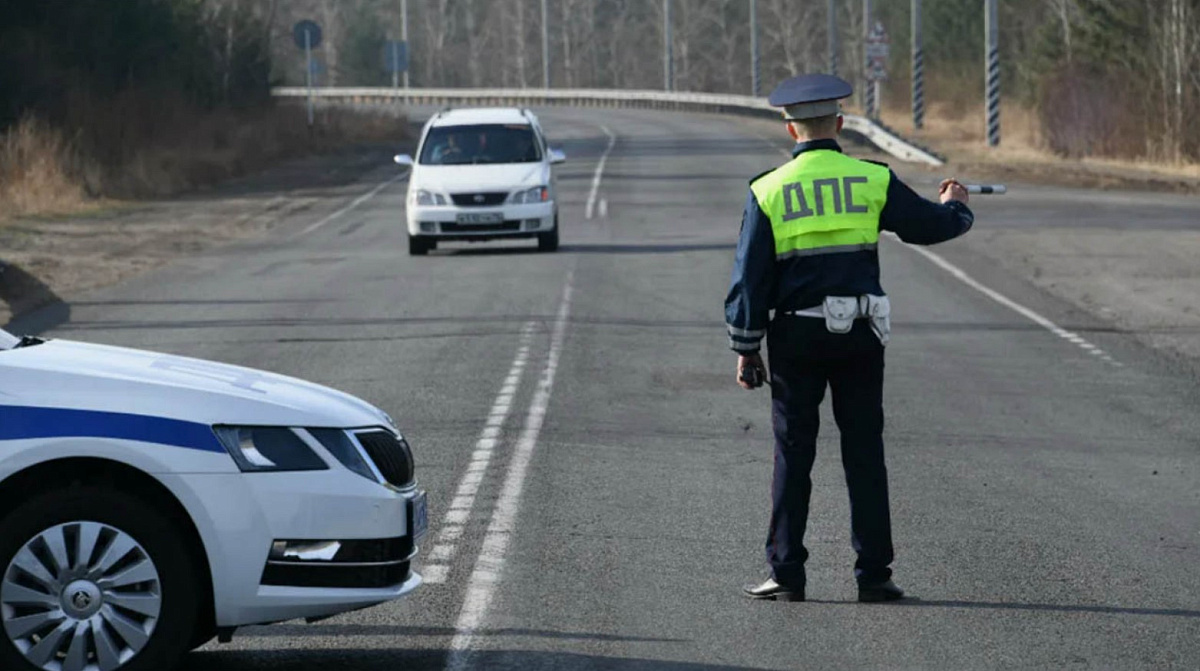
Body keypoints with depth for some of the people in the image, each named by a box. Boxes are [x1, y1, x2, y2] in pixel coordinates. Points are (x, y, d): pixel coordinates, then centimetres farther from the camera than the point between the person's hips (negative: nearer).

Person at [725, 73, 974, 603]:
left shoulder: (768, 192, -2)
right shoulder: (873, 181, -1)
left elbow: (749, 281, -2)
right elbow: (931, 225, 11)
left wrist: (746, 351, 6)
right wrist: (955, 205, 35)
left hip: (797, 338, -1)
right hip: (860, 338, 1)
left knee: (793, 456, 5)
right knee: (864, 454, 6)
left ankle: (787, 574, 4)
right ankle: (874, 574, 6)